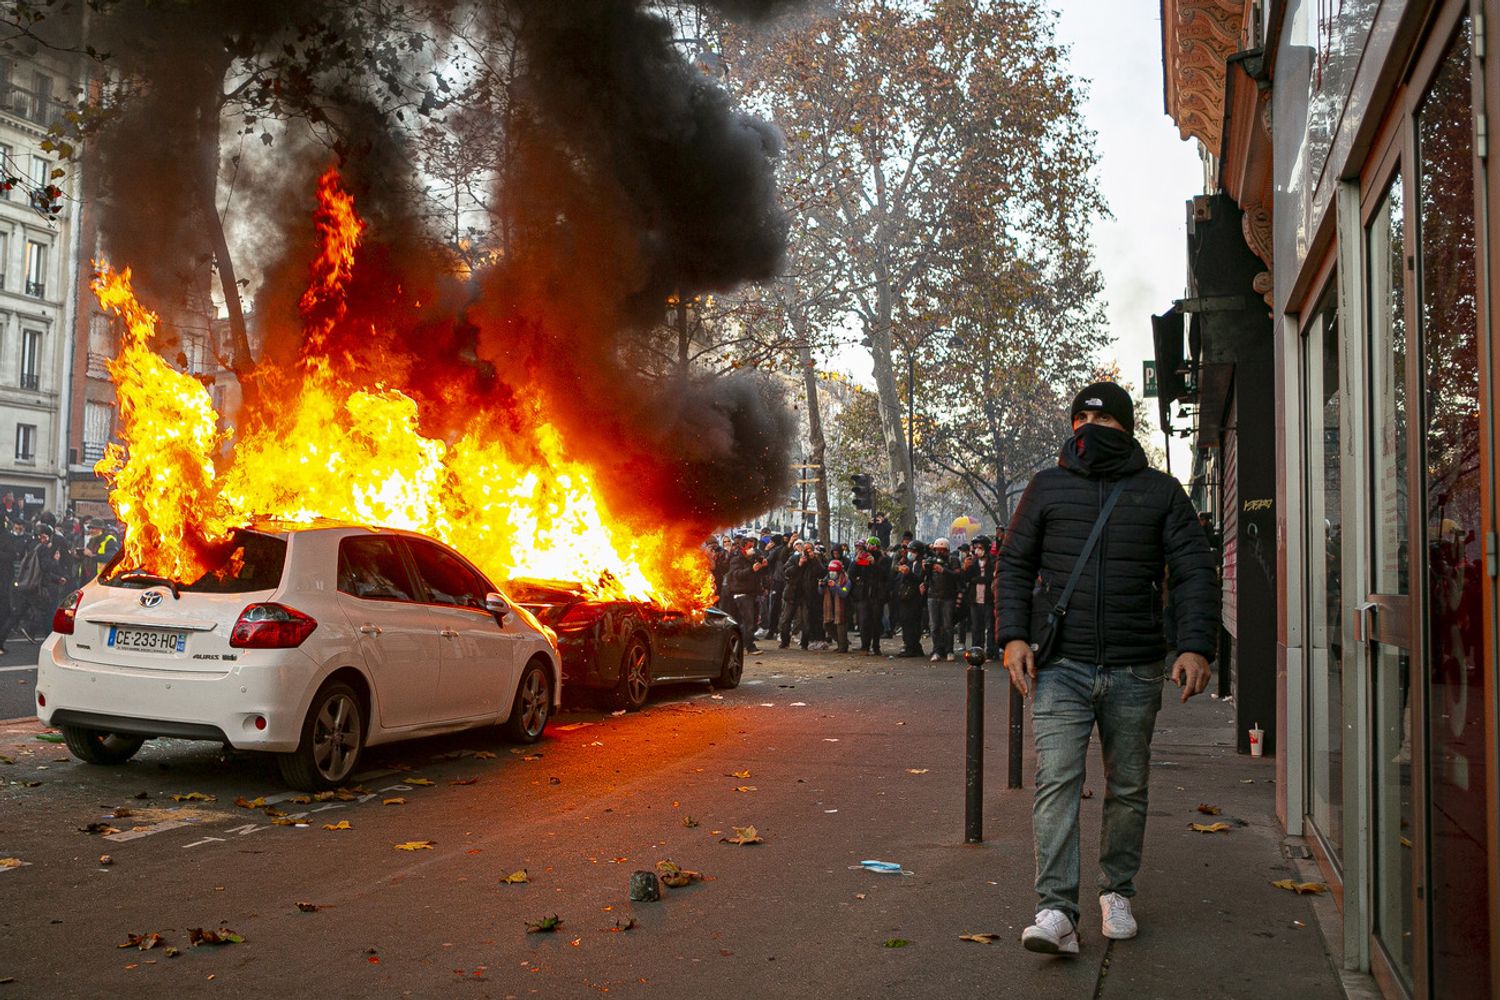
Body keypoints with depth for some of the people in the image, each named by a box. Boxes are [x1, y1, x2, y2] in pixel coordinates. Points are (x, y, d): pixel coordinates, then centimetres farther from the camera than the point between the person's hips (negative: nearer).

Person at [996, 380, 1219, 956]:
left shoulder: (1160, 492, 9)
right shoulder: (1047, 487, 10)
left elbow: (1195, 572, 6)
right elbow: (1015, 565, 11)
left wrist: (1196, 645, -8)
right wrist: (1014, 635, -3)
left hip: (1134, 671, 1)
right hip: (1061, 666, -1)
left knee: (1128, 788, 11)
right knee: (1056, 781, -12)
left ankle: (1116, 892, 29)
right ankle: (1056, 913, -12)